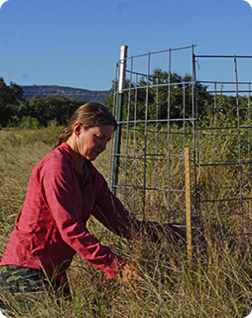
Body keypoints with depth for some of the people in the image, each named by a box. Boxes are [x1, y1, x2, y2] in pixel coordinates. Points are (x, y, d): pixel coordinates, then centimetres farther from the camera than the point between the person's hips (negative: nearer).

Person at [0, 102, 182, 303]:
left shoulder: (91, 176, 10)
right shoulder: (56, 166, -17)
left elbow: (122, 222, 5)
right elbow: (70, 229, -24)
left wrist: (171, 234, -5)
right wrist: (118, 266, -28)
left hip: (53, 275, 8)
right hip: (26, 274, -8)